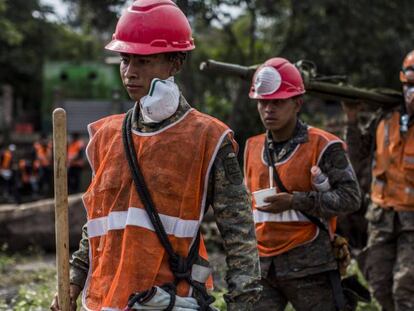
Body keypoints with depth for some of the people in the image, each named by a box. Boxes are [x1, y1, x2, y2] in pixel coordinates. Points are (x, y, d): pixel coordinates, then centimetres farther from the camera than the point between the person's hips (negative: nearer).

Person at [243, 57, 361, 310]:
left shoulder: (323, 146, -6)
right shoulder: (253, 147, 13)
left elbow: (350, 197, -12)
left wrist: (296, 201, -19)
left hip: (309, 267, -5)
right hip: (261, 266, 5)